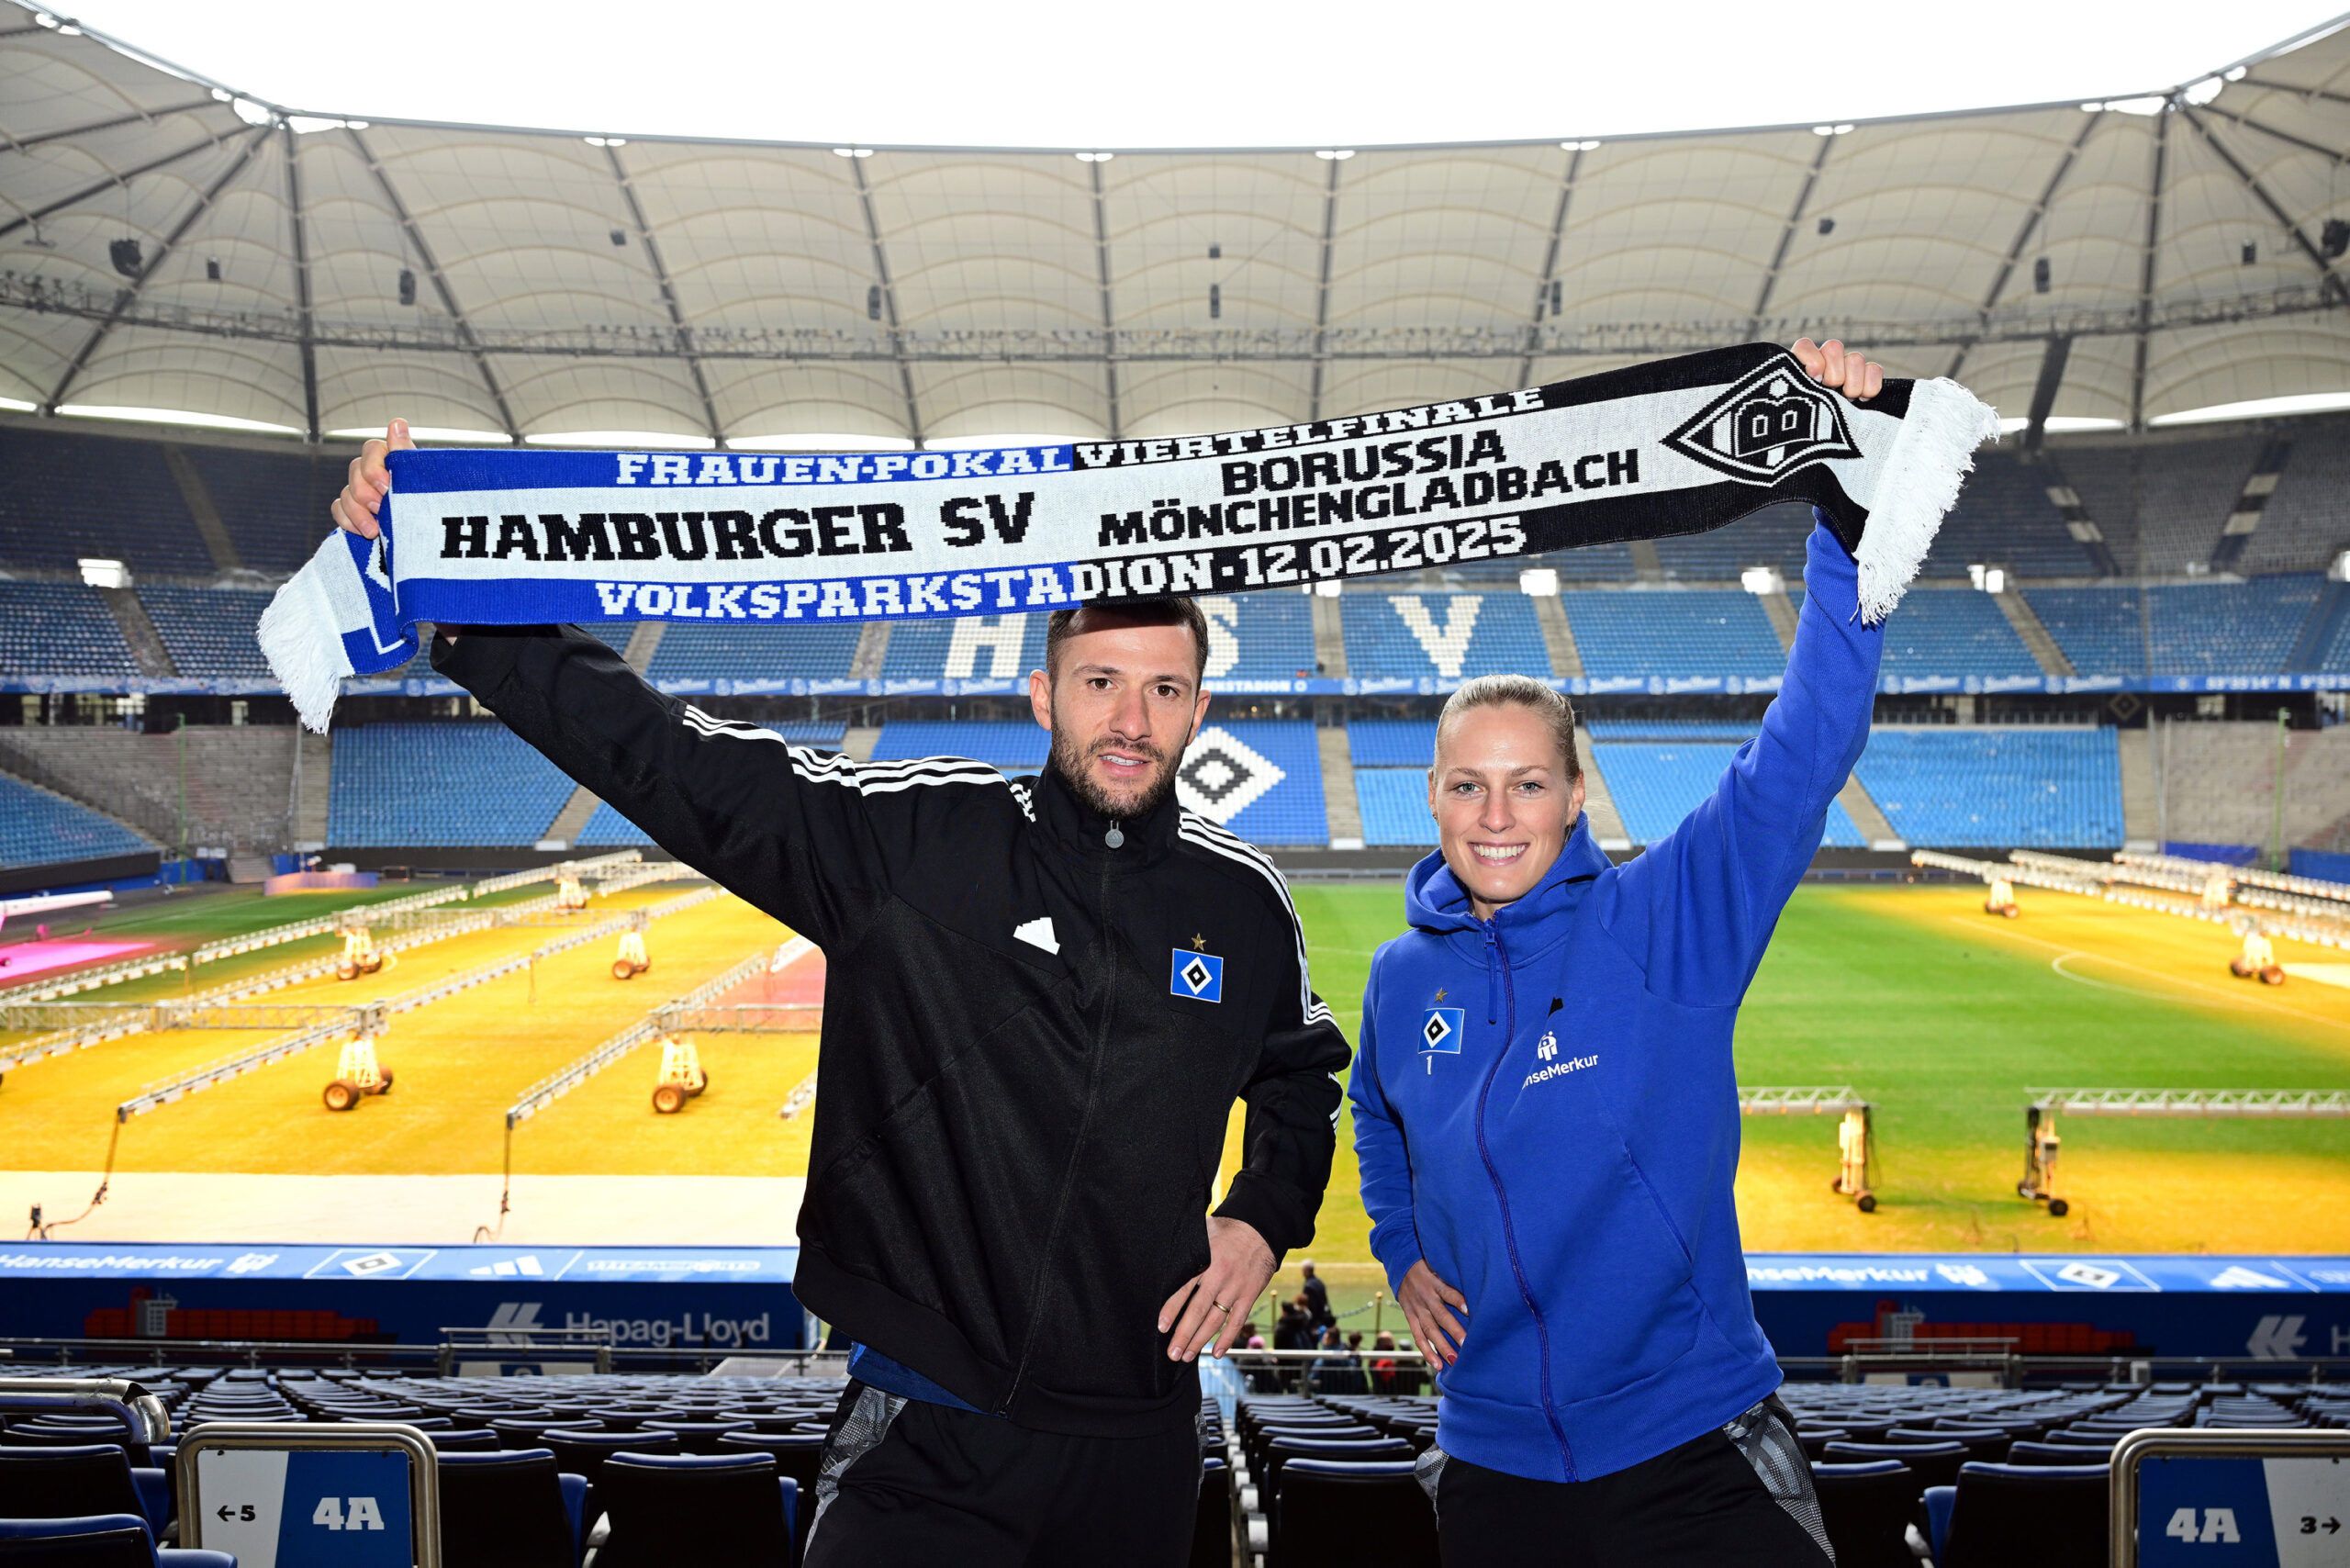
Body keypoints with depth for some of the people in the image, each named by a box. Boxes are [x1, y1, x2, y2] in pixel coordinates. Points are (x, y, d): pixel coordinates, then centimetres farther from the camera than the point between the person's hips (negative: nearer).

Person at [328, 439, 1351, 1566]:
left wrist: (1266, 1219, 6)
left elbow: (1301, 1071, 21)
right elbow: (657, 753, -13)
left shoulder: (1244, 899, 1)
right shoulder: (912, 837, -9)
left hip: (1139, 1441, 3)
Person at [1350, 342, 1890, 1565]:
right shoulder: (1403, 979, 0)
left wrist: (1847, 512, -26)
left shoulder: (1666, 920, -10)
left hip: (1694, 1446, -3)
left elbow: (1808, 744, -20)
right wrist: (1401, 1255, 10)